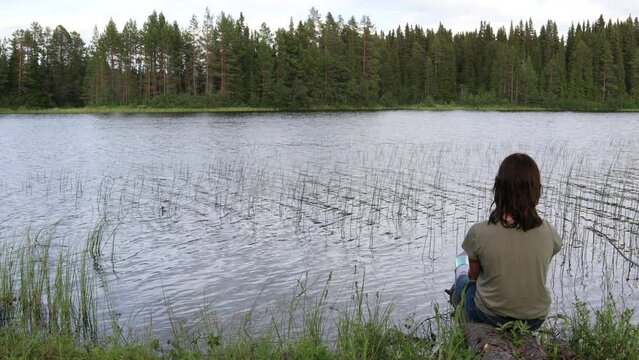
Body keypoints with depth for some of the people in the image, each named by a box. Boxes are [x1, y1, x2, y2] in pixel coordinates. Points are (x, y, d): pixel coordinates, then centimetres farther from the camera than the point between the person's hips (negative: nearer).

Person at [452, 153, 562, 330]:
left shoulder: (479, 232, -24)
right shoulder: (548, 232, -17)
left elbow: (474, 275, -6)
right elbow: (537, 273, 1)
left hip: (490, 316, -2)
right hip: (535, 319, 3)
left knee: (463, 281, 31)